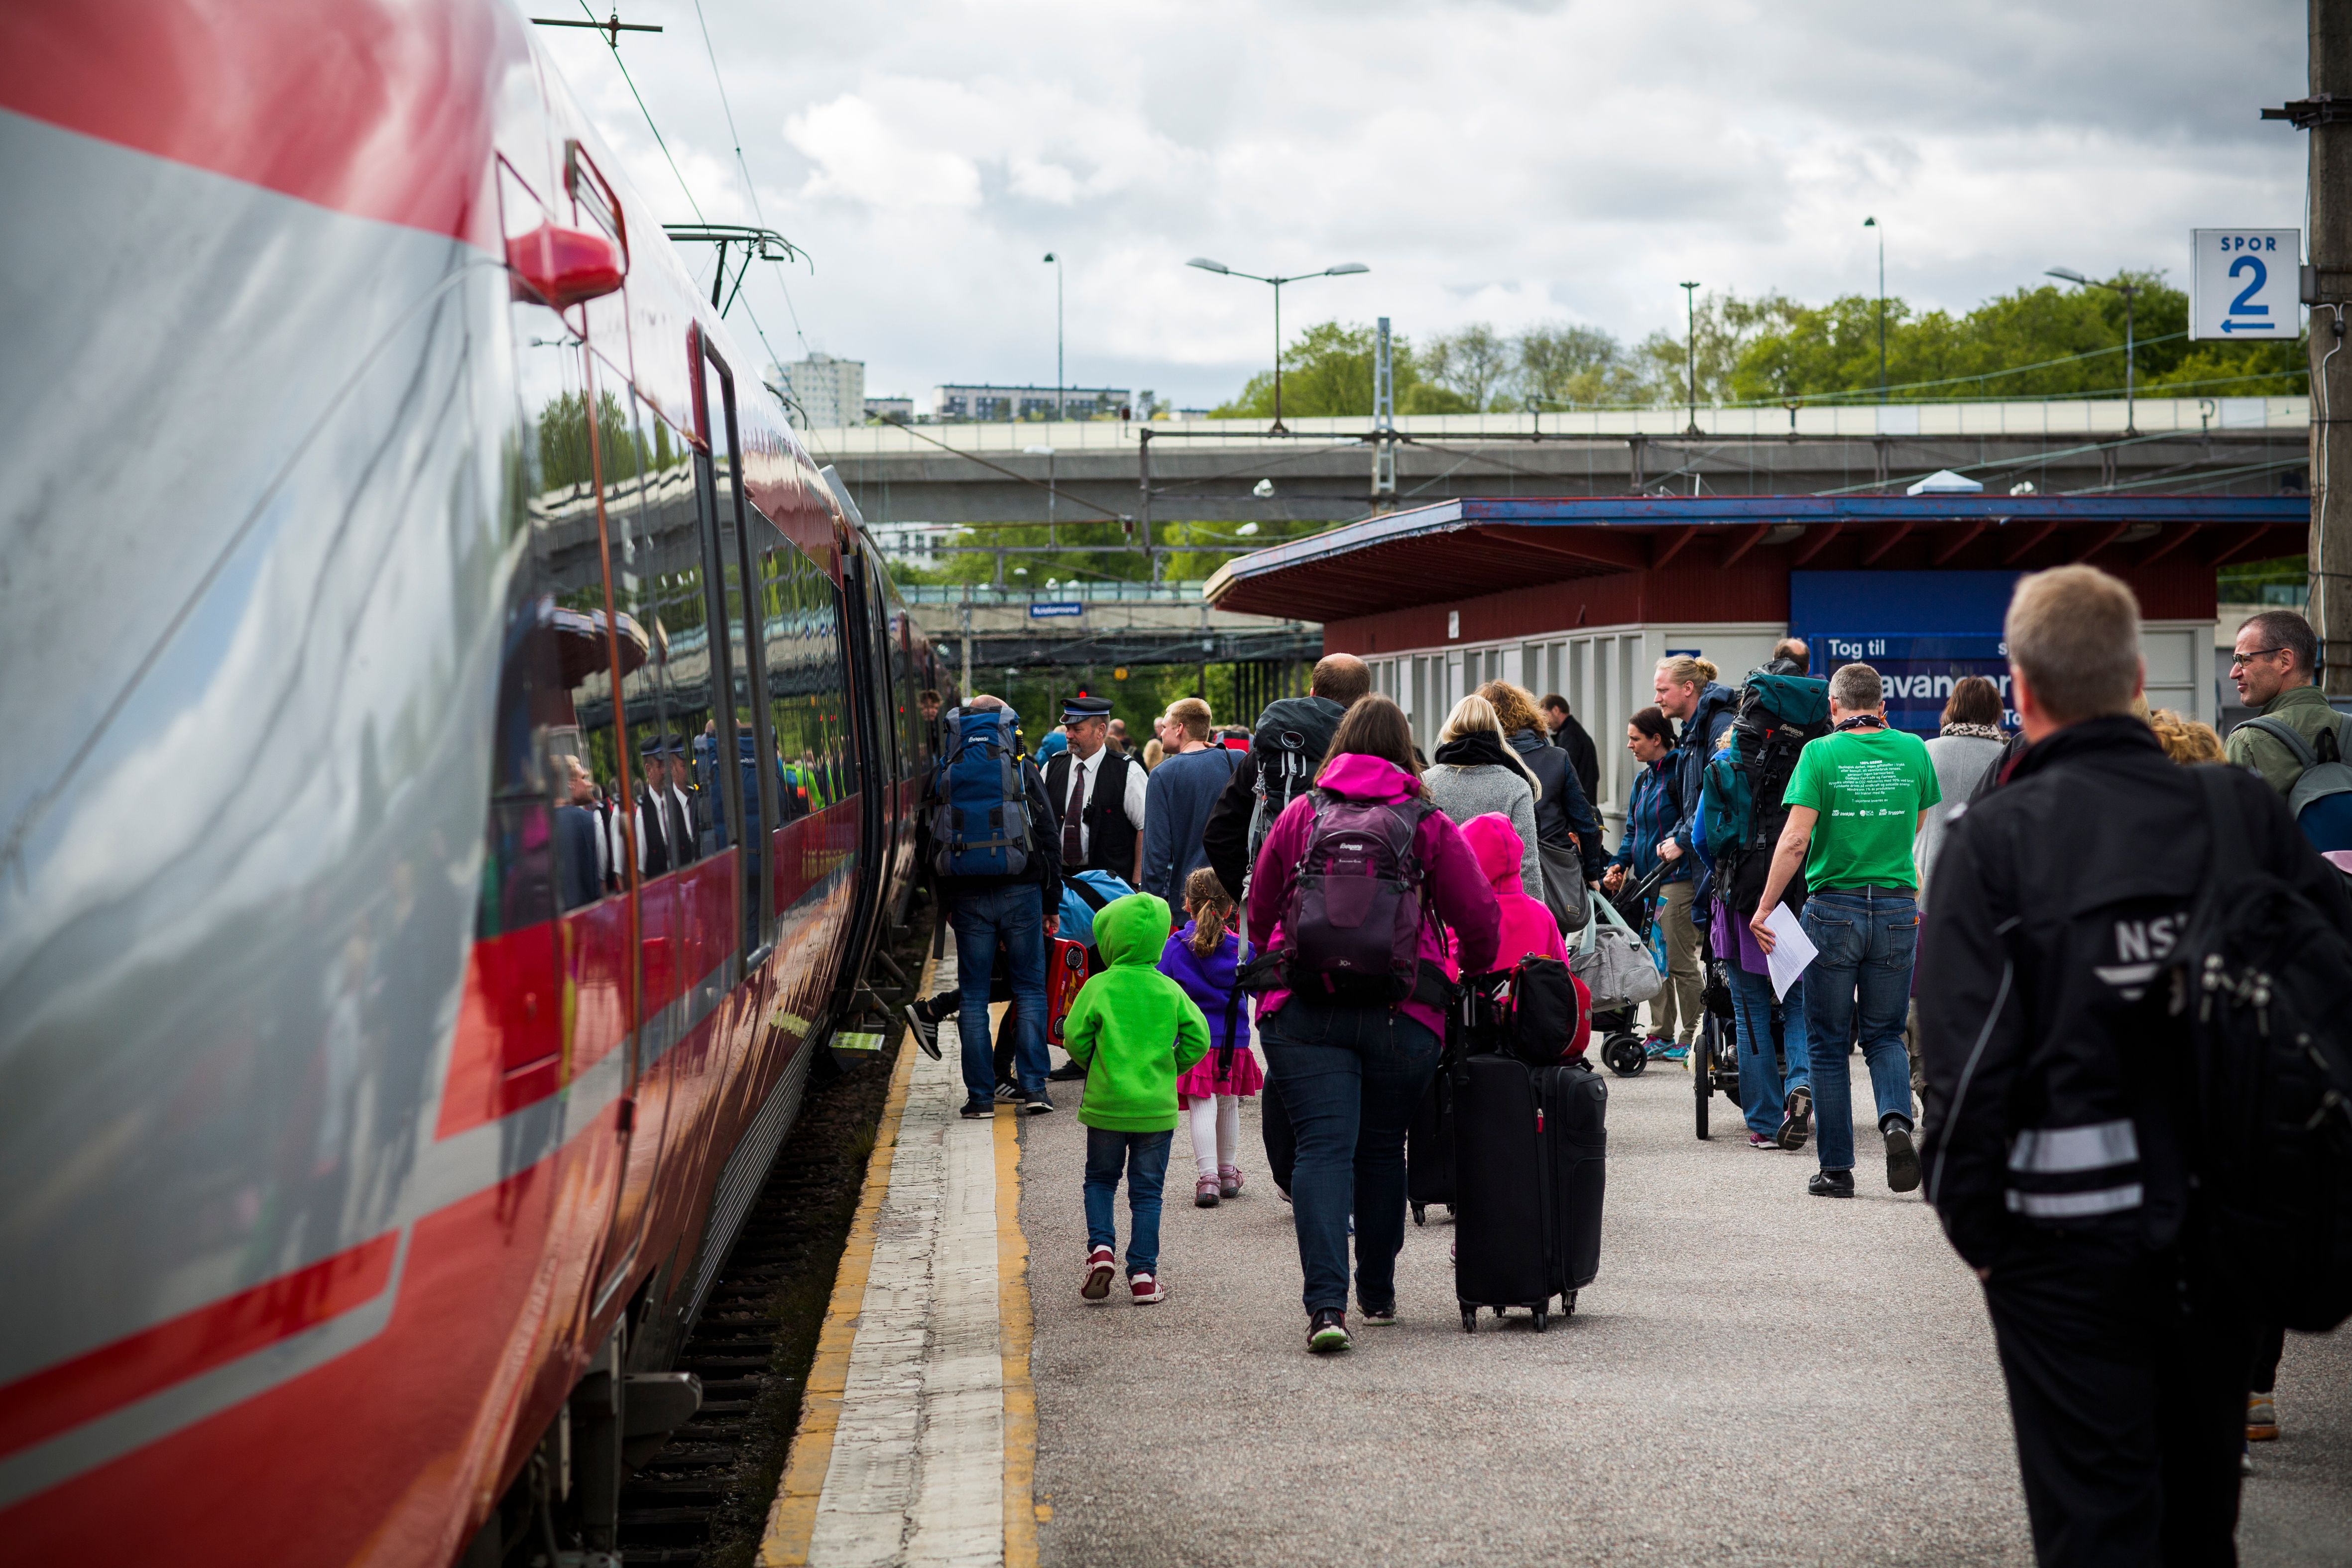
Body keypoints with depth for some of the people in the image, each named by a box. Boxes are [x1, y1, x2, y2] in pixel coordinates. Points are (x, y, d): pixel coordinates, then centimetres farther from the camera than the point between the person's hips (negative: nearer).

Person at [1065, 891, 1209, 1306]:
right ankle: (1143, 1275, 6)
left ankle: (1101, 1247, -2)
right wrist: (1168, 1068, 10)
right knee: (1147, 1192, 9)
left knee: (1100, 1180, 18)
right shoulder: (1170, 990, -2)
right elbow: (1198, 1038, -5)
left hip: (1106, 1103, -1)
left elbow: (1075, 1038, -8)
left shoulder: (1098, 987, -8)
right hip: (1157, 1107, 1)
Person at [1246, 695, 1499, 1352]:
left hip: (1303, 1008, 0)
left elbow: (1259, 913, 16)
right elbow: (1479, 920, 3)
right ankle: (1377, 1292, 28)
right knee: (1382, 1148, 16)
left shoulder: (1299, 816, 8)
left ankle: (1326, 1301, -21)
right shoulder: (1430, 825, 4)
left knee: (1324, 1147, -6)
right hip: (1402, 1013, 0)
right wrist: (1475, 976, 24)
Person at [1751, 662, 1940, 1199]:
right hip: (1898, 908, 3)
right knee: (1885, 1033, 14)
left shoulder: (1822, 753, -6)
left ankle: (1836, 1168, 8)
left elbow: (1795, 840, -12)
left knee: (1828, 1042, 7)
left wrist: (1764, 908, -7)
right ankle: (1896, 1120, -14)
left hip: (1834, 907, -3)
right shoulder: (1912, 750, 4)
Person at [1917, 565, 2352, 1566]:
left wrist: (1972, 1222, -3)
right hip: (2223, 1221, 4)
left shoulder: (1994, 839, -11)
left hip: (2068, 1231, -3)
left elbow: (1969, 1056, -15)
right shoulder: (2241, 812, -2)